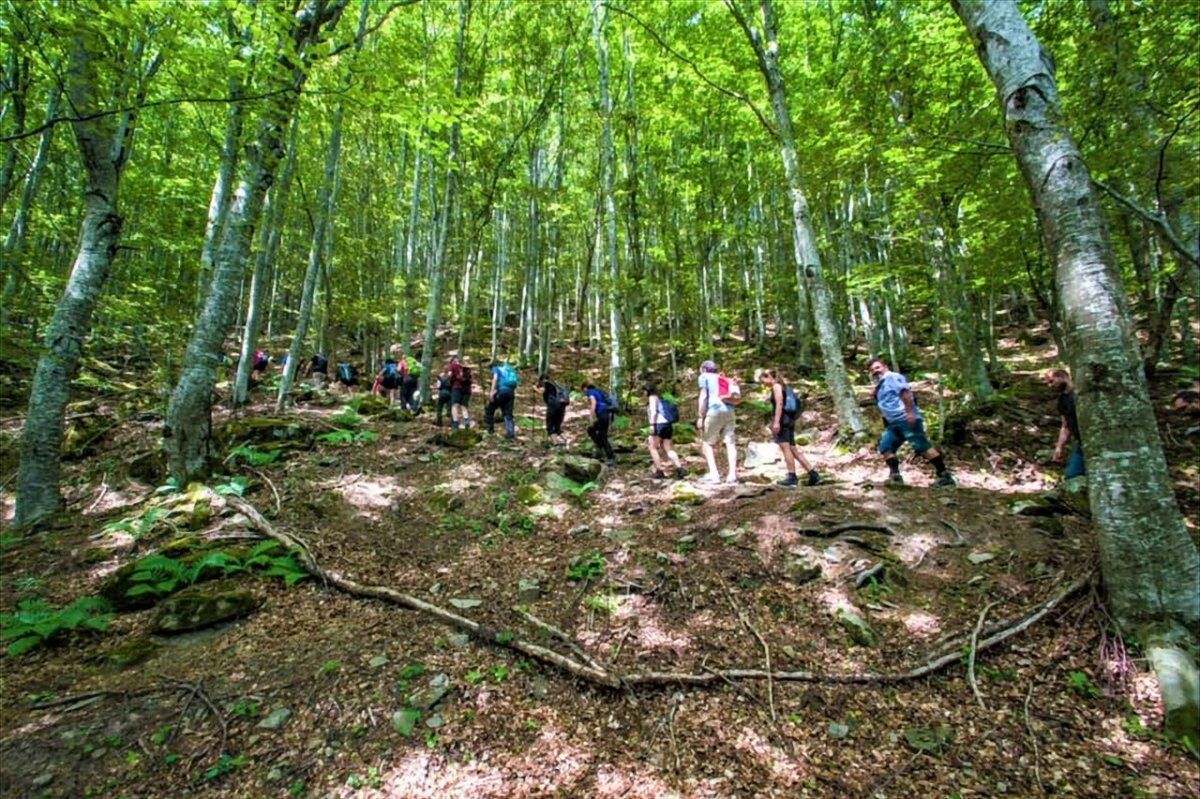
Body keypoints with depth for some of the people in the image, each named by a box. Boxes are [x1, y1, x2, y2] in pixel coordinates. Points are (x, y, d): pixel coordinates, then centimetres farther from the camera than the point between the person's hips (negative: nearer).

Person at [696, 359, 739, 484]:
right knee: (730, 443, 1)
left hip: (715, 410, -5)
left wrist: (700, 416, -4)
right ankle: (732, 474, -8)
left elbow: (703, 396, -1)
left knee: (707, 442, 3)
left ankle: (714, 474, -7)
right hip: (729, 411, 5)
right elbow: (737, 398, 8)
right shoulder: (726, 379, 26)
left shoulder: (704, 377, 13)